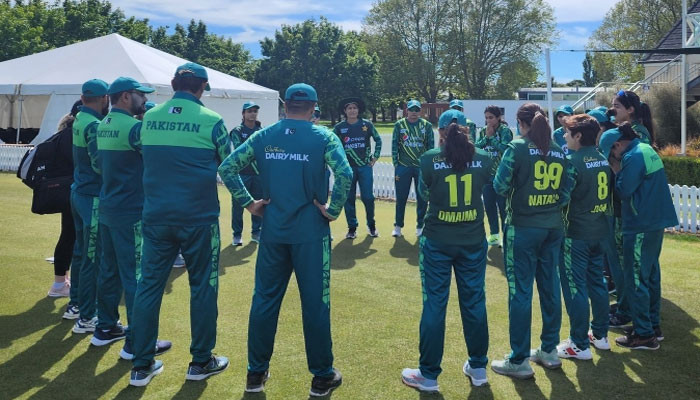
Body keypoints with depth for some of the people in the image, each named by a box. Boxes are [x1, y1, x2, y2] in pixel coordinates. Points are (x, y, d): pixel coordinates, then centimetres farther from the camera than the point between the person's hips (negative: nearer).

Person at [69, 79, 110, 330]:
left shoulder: (79, 119, 9)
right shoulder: (94, 125, -19)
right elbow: (99, 163, -26)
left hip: (79, 193, 10)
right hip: (93, 196, -10)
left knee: (81, 252, 20)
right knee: (93, 258, -3)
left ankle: (75, 304, 33)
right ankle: (86, 318, 4)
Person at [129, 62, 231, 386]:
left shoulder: (149, 118, 3)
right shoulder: (210, 120, -7)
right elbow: (229, 164, 4)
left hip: (156, 216, 3)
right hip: (198, 217, -3)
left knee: (149, 285, 10)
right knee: (202, 286, 9)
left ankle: (142, 366, 16)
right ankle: (201, 362, 20)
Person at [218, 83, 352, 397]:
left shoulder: (263, 136, 4)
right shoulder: (322, 137, -5)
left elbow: (227, 167, 1)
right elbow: (345, 174, -20)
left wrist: (248, 203, 4)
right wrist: (333, 210, -8)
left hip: (273, 230, 3)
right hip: (310, 232, -3)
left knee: (264, 299, 12)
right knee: (315, 302, 6)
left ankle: (256, 373, 23)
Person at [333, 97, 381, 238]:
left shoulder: (366, 125, 1)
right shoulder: (339, 127, 1)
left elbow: (378, 140, 13)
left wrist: (375, 157, 9)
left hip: (365, 167, -1)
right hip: (347, 168, 1)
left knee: (367, 197, -2)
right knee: (349, 198, 4)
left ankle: (371, 225, 18)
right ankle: (352, 228, 15)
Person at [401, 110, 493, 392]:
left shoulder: (430, 159, -10)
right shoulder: (482, 158, -3)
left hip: (438, 241, -2)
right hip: (473, 240, 2)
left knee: (434, 304, 5)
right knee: (474, 302, 13)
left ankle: (428, 375, 14)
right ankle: (478, 368, 27)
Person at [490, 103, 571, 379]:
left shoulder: (517, 147, -10)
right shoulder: (558, 152, 6)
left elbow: (500, 185, -13)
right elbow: (566, 192, 4)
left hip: (522, 227, -6)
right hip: (553, 227, 6)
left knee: (520, 291, 0)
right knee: (550, 287, 14)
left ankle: (519, 361, 6)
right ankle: (549, 350, 26)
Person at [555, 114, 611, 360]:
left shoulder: (573, 161, -17)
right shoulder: (603, 159, 6)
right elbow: (608, 192, 12)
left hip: (577, 232, -8)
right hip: (600, 230, 8)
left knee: (575, 286, 0)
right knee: (596, 281, 18)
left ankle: (580, 345, 6)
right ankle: (600, 335, 29)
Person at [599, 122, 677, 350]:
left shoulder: (632, 157, -17)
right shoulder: (647, 149, 13)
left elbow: (624, 192, -16)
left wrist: (616, 172, -4)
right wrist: (621, 172, 6)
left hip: (641, 225, -10)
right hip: (655, 221, 10)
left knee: (636, 280, -3)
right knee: (650, 275, 17)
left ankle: (644, 335, 3)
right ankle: (653, 325, 27)